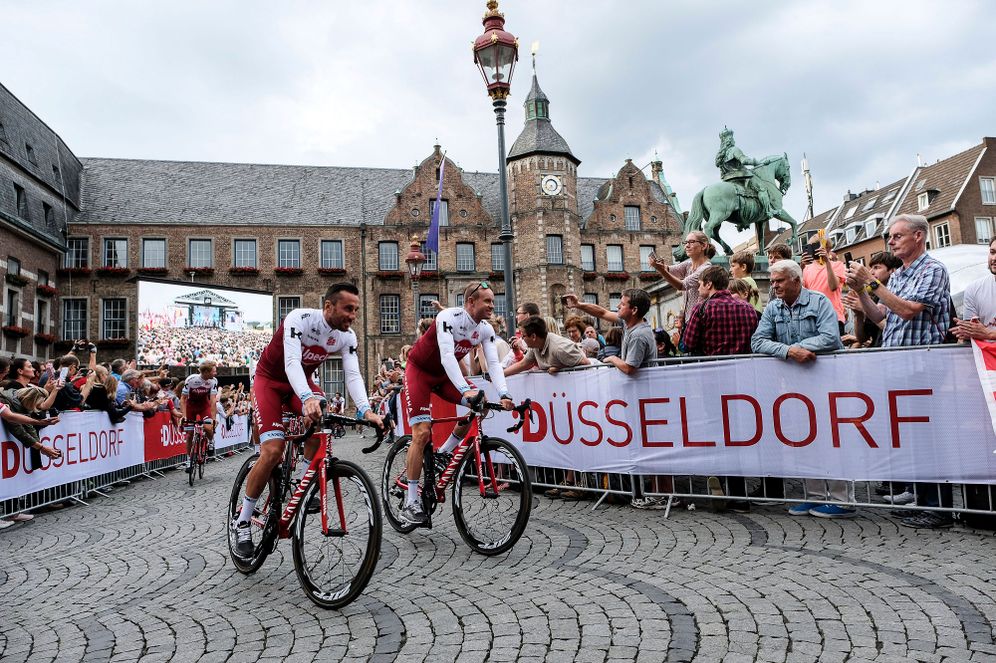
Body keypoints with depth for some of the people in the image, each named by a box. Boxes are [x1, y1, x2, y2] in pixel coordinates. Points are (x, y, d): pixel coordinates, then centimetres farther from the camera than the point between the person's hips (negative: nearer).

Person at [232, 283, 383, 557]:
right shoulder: (299, 319, -30)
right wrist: (308, 398, -59)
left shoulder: (347, 336, -14)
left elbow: (353, 374, -21)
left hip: (302, 380, 5)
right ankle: (242, 522, -2)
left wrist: (365, 410, -39)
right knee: (273, 451, -19)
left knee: (321, 420, -27)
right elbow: (291, 362, -41)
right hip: (270, 379, -5)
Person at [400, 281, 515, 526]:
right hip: (419, 371, -6)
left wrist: (504, 394, -32)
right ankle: (410, 502, -7)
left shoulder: (486, 329, -9)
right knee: (422, 433, -16)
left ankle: (444, 453, 4)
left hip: (443, 375, 6)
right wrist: (466, 390, -51)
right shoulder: (448, 317, -28)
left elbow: (494, 363, -16)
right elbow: (447, 356, -39)